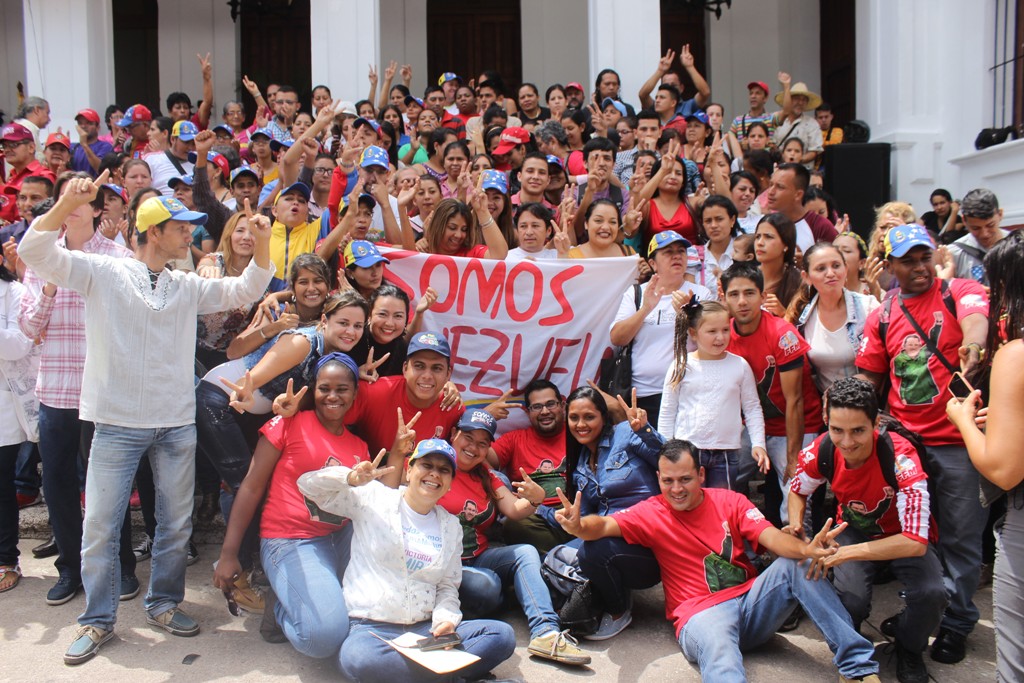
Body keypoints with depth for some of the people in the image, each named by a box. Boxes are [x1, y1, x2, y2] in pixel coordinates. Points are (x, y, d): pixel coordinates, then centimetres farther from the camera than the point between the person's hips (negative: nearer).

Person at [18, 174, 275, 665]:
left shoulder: (188, 286, 11)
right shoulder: (101, 273, 0)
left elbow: (245, 289, 9)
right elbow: (35, 252, -8)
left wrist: (263, 241, -6)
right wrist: (67, 205, -24)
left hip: (177, 424, 4)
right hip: (117, 422, -3)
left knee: (176, 523, 11)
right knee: (100, 525, 3)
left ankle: (163, 604, 29)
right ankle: (98, 619, 20)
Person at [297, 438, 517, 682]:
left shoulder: (452, 527, 15)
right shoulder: (373, 498, 3)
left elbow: (448, 586, 15)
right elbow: (308, 484, 1)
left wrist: (445, 619, -7)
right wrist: (351, 478, -18)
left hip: (425, 629, 4)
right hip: (369, 627, -3)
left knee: (502, 634, -18)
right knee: (358, 657, -40)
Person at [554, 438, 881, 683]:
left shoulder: (729, 501, 7)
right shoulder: (651, 513, 2)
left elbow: (772, 538, -6)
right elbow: (605, 525, -13)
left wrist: (805, 548, -30)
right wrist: (579, 525, -38)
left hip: (750, 599, 4)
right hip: (701, 613, -3)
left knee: (796, 565, -21)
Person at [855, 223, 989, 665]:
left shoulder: (959, 292, -2)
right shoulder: (881, 316, 7)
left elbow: (976, 317, -26)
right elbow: (867, 376, 11)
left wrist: (973, 344, -47)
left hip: (957, 440, -3)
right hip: (904, 441, 3)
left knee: (960, 537, 9)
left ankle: (956, 624, 26)